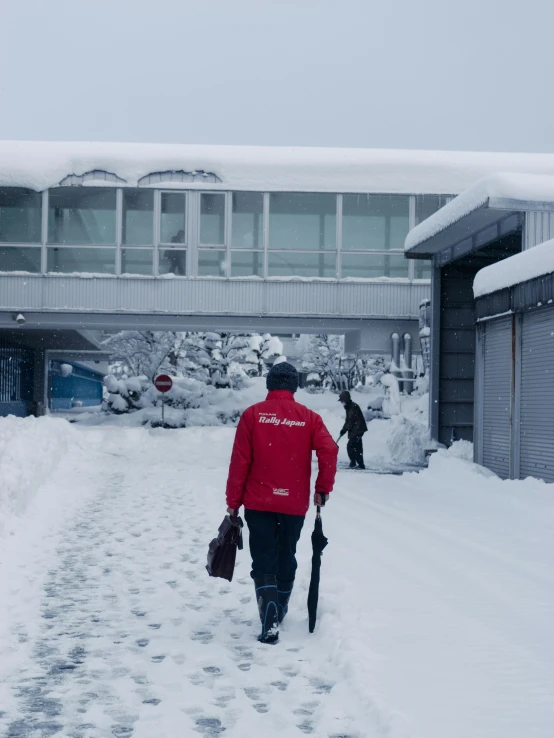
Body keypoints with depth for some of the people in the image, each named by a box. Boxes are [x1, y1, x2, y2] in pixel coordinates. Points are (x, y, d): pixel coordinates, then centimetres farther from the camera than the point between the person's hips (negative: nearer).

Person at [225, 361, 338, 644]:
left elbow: (239, 461, -5)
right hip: (295, 504, 2)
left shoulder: (252, 415, -3)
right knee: (286, 559, 19)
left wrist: (233, 501, 2)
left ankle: (270, 624, -15)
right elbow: (329, 451, -12)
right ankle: (279, 612, 34)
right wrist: (323, 489, 0)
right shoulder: (308, 417, 0)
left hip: (258, 503, -2)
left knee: (263, 563, 0)